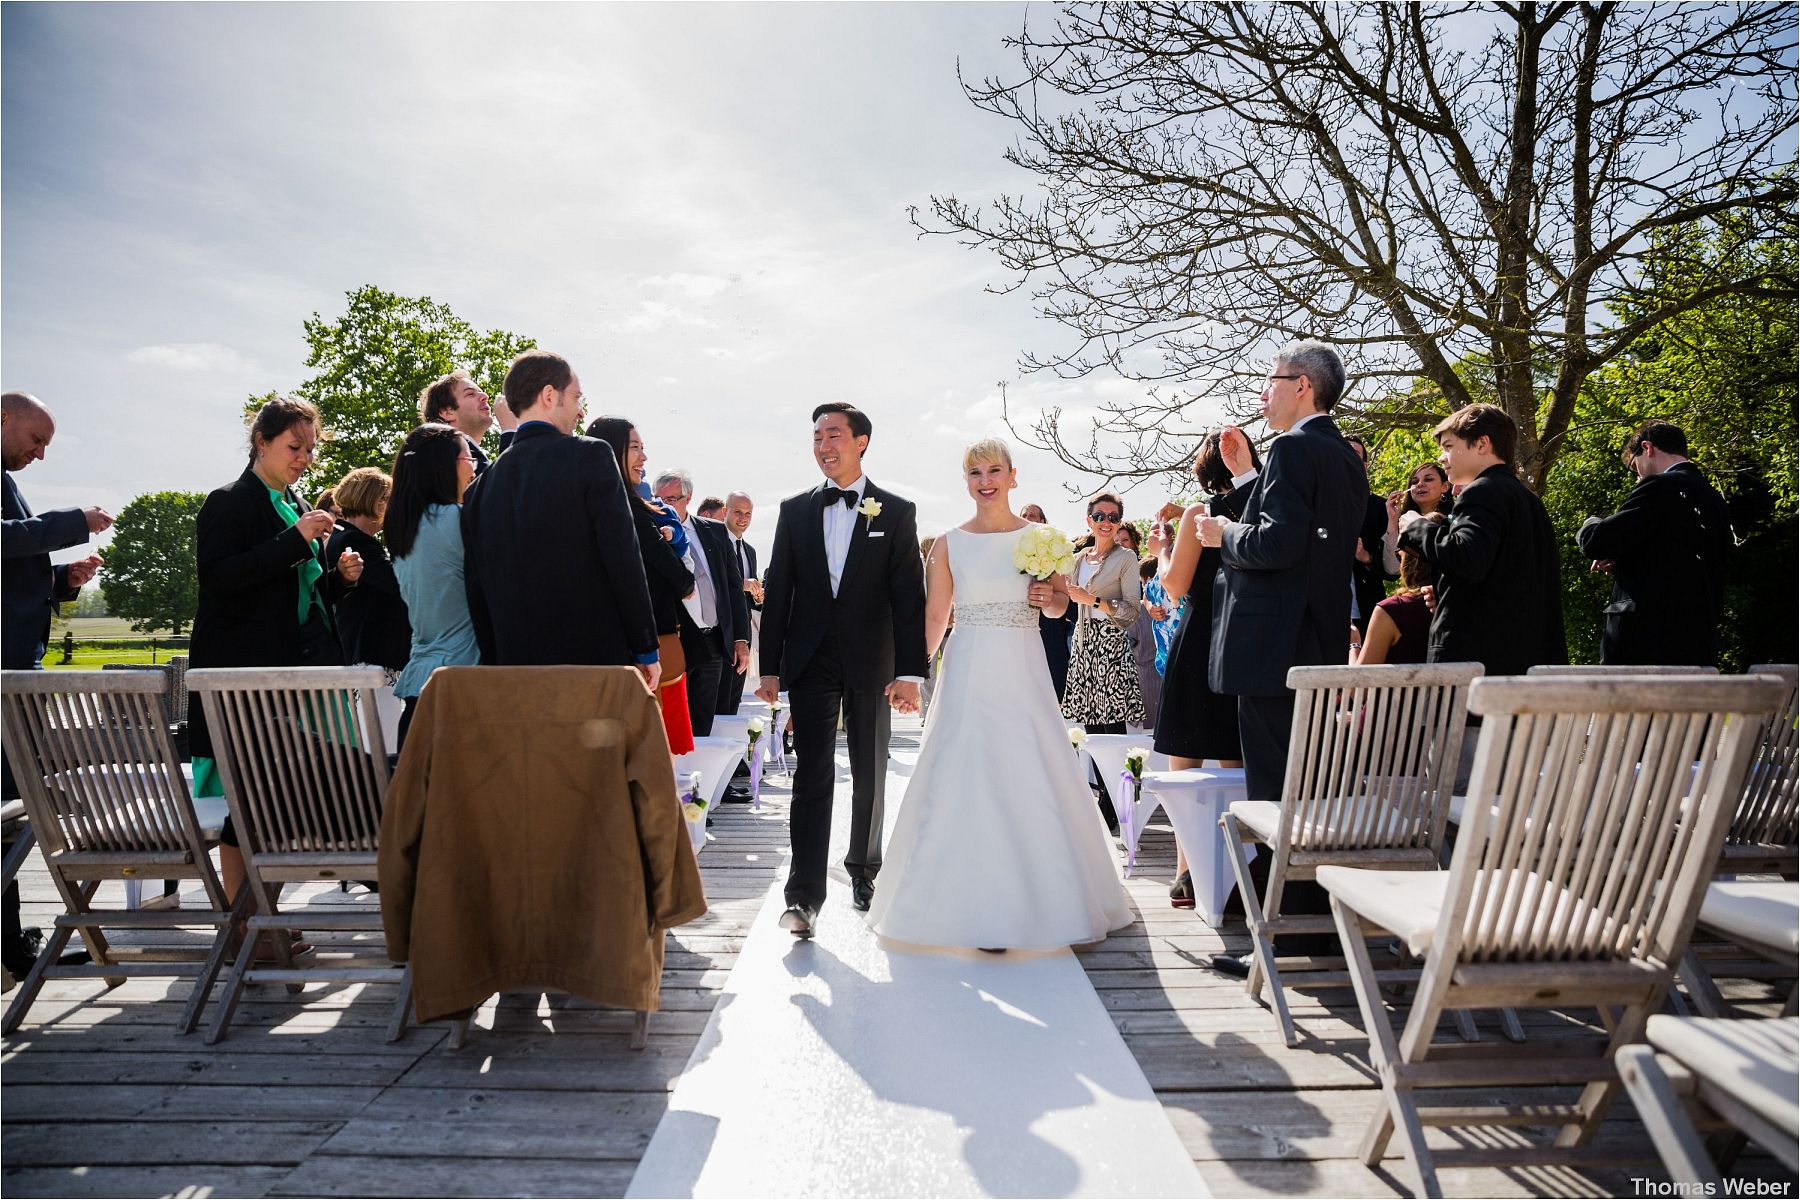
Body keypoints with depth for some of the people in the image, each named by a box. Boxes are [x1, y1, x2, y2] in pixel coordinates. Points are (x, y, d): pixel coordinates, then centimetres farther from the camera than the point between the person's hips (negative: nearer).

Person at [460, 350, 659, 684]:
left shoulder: (481, 485, 9)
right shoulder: (590, 455, -6)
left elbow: (476, 591, 11)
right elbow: (624, 558, -10)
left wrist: (496, 662, 18)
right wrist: (646, 649, -4)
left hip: (515, 664, 5)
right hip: (596, 655, -5)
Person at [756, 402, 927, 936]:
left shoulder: (896, 512, -1)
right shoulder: (795, 510, 6)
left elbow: (909, 597, -5)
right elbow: (776, 591, 6)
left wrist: (910, 672, -12)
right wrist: (769, 667, 0)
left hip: (870, 665, 0)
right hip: (810, 662, 1)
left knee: (869, 776, 13)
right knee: (812, 777, -4)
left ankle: (863, 869, 33)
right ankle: (804, 895, -2)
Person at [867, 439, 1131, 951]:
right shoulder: (950, 543, 3)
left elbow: (1061, 602, 14)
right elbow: (934, 617, 3)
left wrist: (1048, 596, -9)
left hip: (1023, 676, 0)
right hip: (968, 674, 0)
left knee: (1031, 783, 3)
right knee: (963, 785, 0)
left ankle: (1037, 901, 22)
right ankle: (977, 905, 13)